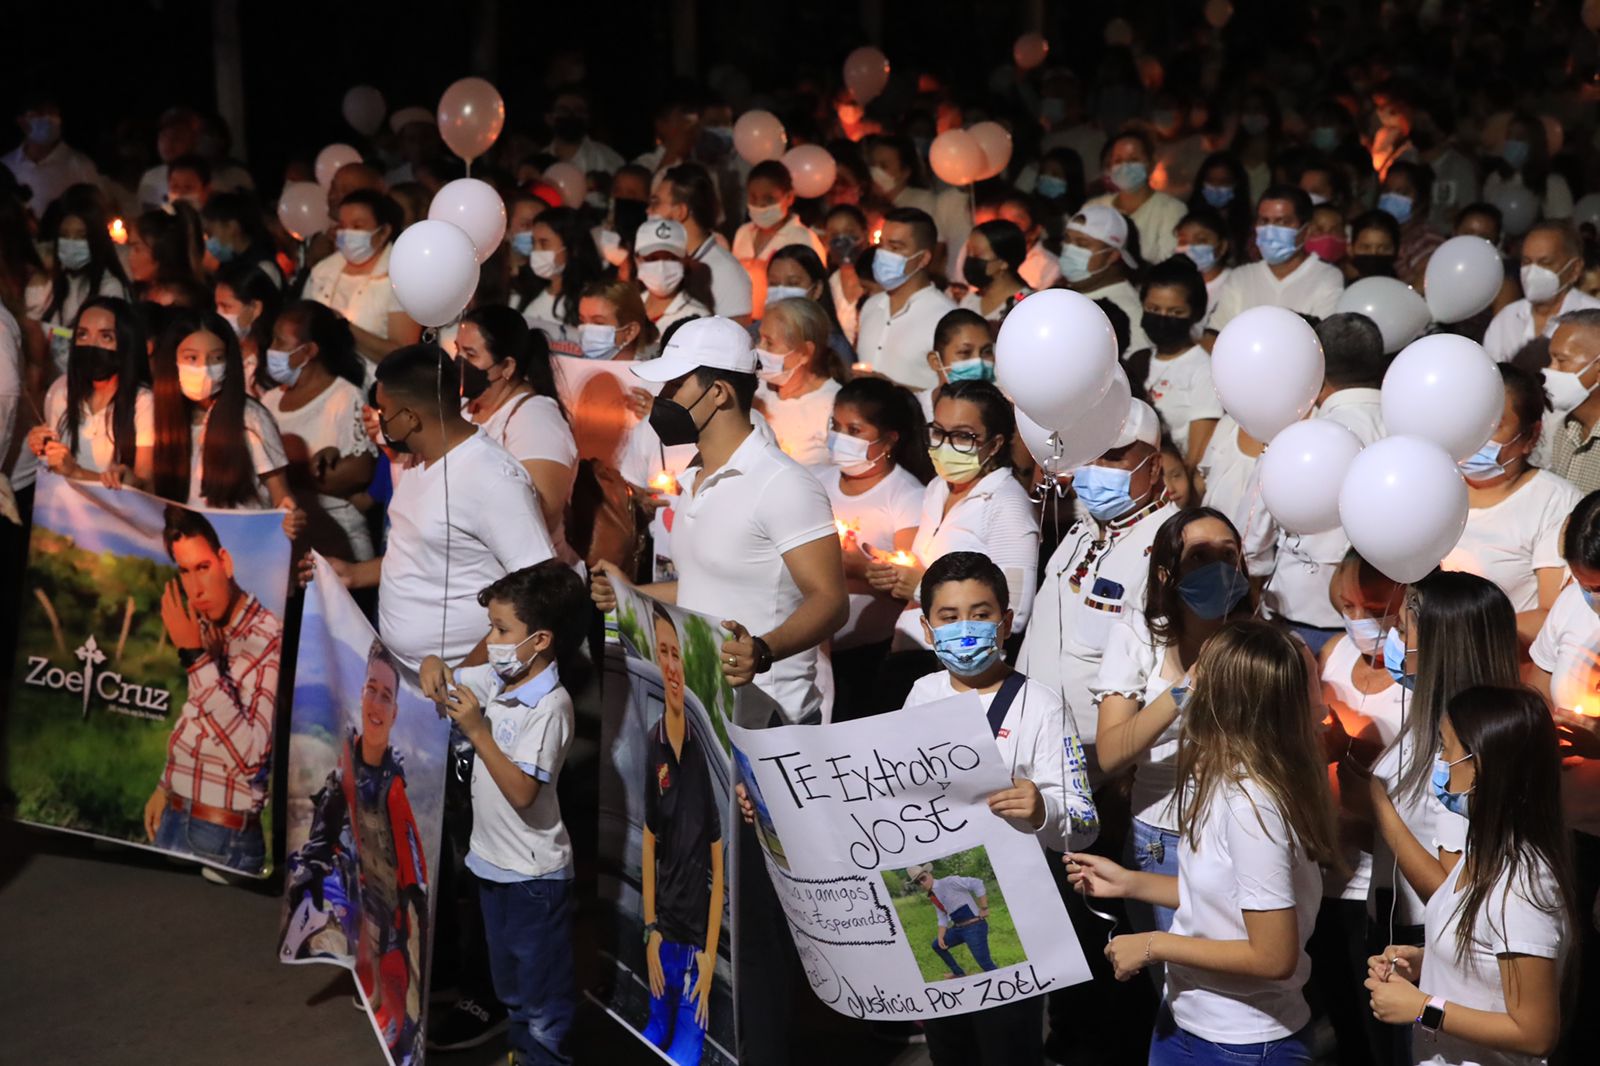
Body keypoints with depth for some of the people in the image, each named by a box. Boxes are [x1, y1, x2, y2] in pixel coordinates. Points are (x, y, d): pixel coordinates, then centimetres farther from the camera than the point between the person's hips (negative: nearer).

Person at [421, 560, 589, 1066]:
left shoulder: (550, 706, -23)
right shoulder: (495, 679, 0)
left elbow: (522, 792, -28)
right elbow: (439, 670, 14)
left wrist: (476, 730, -28)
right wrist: (434, 670, -10)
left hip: (534, 873, -9)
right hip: (493, 862, 9)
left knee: (543, 987, 7)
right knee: (509, 982, 25)